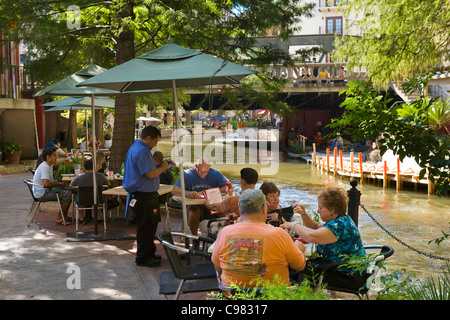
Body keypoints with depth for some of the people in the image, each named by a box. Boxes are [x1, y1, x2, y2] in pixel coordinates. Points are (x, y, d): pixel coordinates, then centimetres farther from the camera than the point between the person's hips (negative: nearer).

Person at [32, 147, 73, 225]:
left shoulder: (49, 166, 13)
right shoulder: (44, 167, -21)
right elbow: (46, 183, -32)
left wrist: (55, 182, 5)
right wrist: (59, 185, -17)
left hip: (47, 190, 11)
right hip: (42, 193, -11)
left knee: (69, 191, 9)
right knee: (68, 194, -20)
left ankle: (64, 216, 13)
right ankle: (59, 218, -8)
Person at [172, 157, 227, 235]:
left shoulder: (215, 174, 1)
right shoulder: (188, 174, -5)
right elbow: (174, 190, -15)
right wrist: (188, 193, -37)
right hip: (194, 206, -1)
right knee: (192, 214, -35)